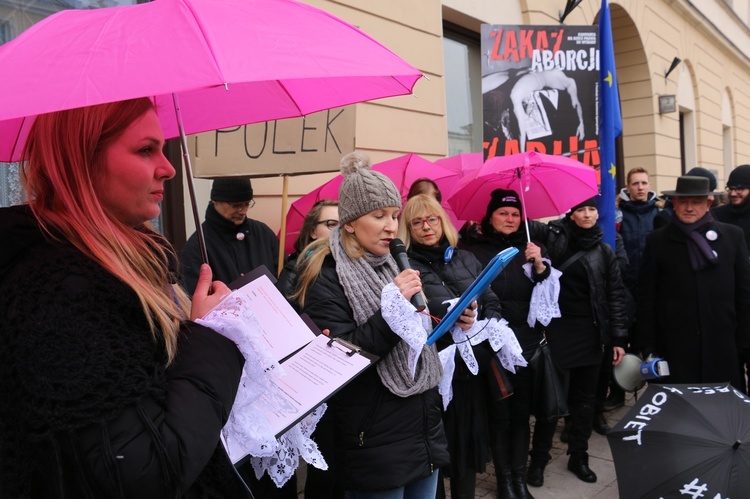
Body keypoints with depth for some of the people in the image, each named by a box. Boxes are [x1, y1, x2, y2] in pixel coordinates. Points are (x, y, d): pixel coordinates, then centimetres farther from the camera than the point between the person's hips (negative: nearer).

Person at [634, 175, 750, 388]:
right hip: (674, 348, -1)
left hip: (722, 346, 2)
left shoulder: (733, 236, 6)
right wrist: (648, 347, -2)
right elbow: (647, 298, 1)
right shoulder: (657, 241, 1)